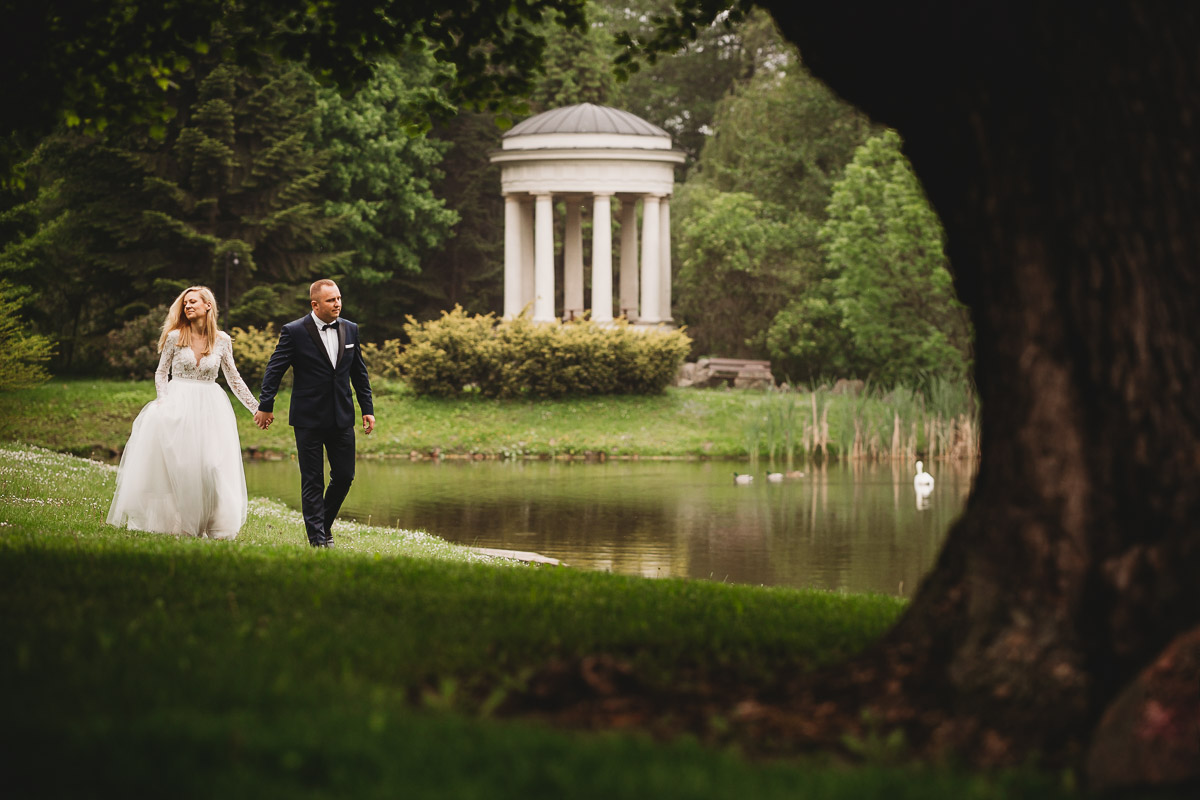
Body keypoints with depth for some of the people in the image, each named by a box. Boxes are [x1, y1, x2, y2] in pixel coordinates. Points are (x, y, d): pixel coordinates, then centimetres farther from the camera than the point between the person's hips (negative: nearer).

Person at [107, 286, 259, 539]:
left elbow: (233, 378, 12)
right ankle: (173, 522, 2)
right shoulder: (175, 337, 0)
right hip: (177, 404, -1)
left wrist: (257, 408, 12)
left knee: (211, 467, -6)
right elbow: (161, 372, 8)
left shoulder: (222, 341, 3)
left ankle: (212, 526, 0)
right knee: (173, 465, -4)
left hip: (210, 409, 1)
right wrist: (163, 399, -9)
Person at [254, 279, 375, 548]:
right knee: (312, 481, 0)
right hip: (309, 419, -4)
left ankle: (324, 524, 26)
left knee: (344, 476, 5)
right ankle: (317, 537, 6)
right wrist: (265, 406, -3)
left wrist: (367, 409, 11)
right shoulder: (294, 332, -7)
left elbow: (359, 373, 14)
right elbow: (274, 369, -2)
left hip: (342, 418, 4)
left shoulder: (350, 330, 7)